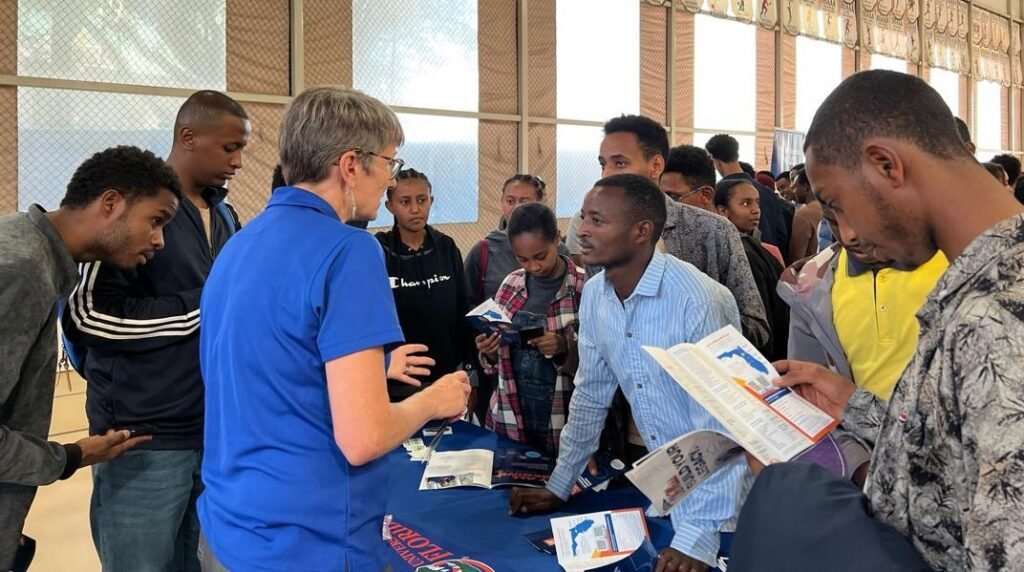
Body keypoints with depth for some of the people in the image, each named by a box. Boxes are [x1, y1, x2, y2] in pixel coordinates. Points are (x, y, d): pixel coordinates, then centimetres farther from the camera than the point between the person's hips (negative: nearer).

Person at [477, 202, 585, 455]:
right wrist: (489, 351, -9)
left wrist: (565, 348, -24)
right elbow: (497, 357, 12)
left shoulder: (585, 287, -10)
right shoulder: (511, 285, 4)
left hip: (563, 425, -4)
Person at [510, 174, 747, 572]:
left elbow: (717, 428, -26)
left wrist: (698, 535, -29)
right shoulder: (594, 294, -4)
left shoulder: (697, 300, -26)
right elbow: (591, 393, 7)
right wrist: (559, 486, 10)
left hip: (723, 494, -6)